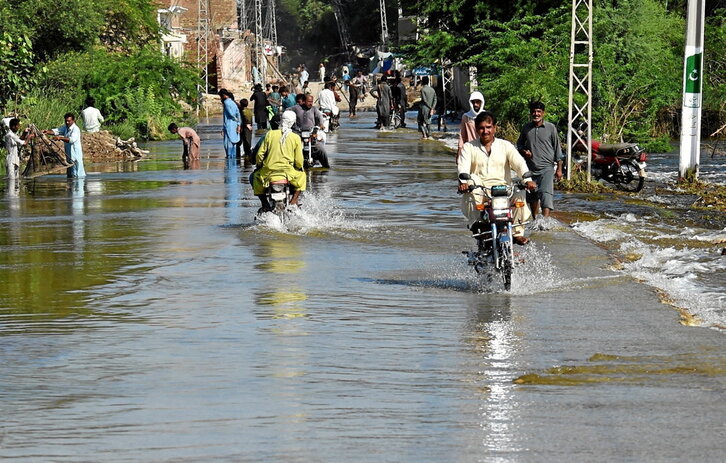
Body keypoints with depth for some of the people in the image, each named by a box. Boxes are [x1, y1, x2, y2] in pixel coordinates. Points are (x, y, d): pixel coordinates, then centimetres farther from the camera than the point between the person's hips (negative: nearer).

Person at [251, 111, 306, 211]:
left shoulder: (270, 134, 1)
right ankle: (293, 202, 16)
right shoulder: (296, 138, 0)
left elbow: (260, 154, 2)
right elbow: (299, 160, 2)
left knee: (255, 177, 31)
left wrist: (259, 165, 22)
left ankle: (265, 205, 17)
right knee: (302, 176, 31)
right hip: (287, 171, 0)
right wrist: (299, 167, 25)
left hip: (268, 170, 0)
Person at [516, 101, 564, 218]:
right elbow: (519, 144, 21)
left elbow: (557, 148, 3)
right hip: (530, 168, 4)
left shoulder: (550, 128, -1)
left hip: (547, 168, -4)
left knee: (546, 196, -19)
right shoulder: (526, 128, 7)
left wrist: (559, 168, 0)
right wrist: (524, 151, -3)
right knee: (532, 197, 15)